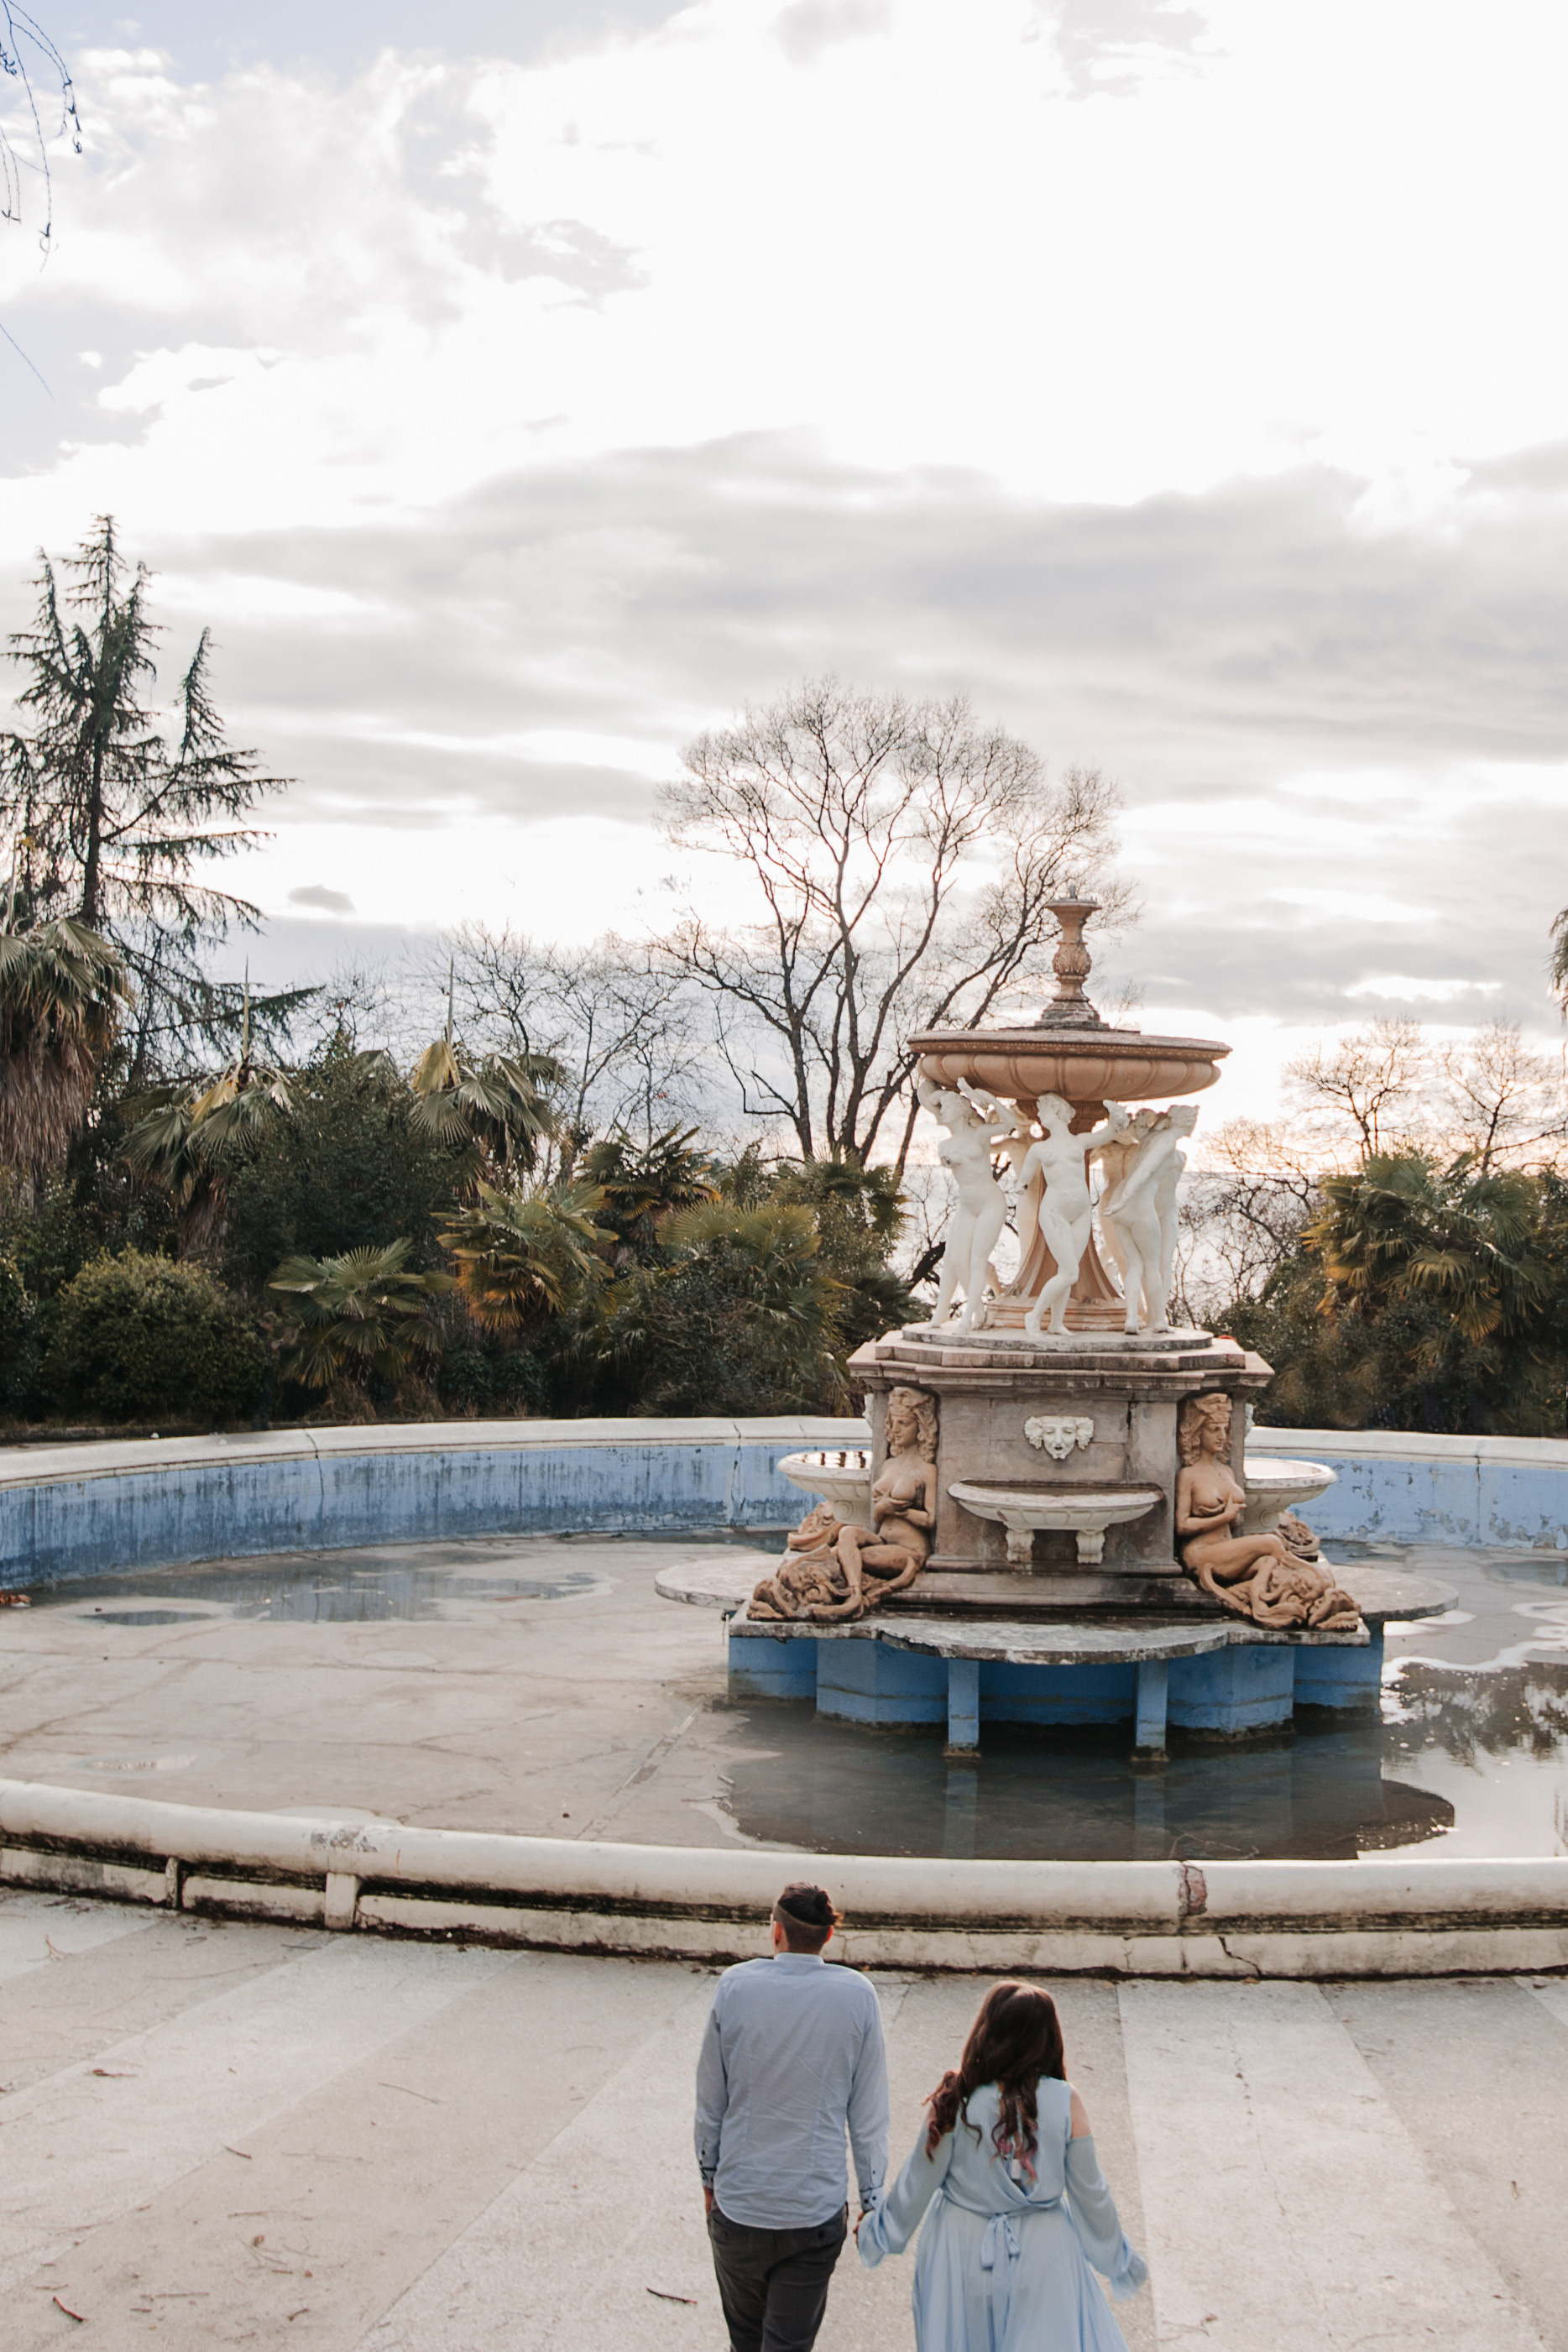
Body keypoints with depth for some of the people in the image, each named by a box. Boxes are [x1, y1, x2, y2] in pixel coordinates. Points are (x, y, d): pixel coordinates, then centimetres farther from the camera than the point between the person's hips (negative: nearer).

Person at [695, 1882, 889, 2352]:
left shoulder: (735, 1987, -8)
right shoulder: (856, 1996, -8)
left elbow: (710, 2099, 1)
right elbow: (869, 2114, -4)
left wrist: (709, 2174, 15)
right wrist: (872, 2200, 7)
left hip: (737, 2204, 1)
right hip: (816, 2210, -1)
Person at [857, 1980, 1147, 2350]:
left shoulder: (955, 2101, -15)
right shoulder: (1065, 2103, -14)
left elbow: (918, 2183, -5)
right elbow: (1088, 2191, -7)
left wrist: (877, 2234, 12)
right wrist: (1118, 2259, 9)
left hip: (962, 2249, 0)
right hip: (1041, 2256, 0)